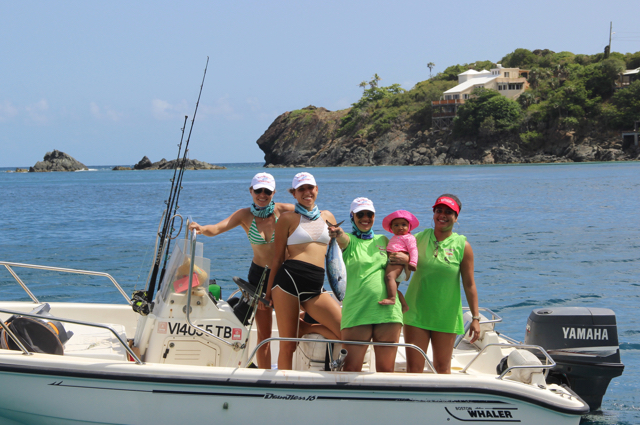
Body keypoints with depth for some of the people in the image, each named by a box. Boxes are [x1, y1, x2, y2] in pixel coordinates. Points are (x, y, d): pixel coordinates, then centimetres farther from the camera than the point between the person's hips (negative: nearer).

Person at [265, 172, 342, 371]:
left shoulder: (327, 217, 20)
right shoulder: (288, 218, 9)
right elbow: (278, 257, 8)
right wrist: (269, 290, 7)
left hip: (315, 287, 4)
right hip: (289, 279, -4)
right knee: (287, 346, -5)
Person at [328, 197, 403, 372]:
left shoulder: (383, 240, 19)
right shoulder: (349, 240, 7)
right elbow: (343, 240, -18)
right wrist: (338, 233, -41)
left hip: (388, 310, 3)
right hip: (356, 310, -3)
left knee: (386, 369, 2)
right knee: (351, 369, -7)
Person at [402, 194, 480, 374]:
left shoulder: (462, 246, -2)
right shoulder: (419, 239, 4)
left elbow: (469, 284, -2)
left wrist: (475, 318, -4)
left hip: (446, 317, -1)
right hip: (416, 313, 1)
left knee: (443, 368, 8)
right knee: (413, 366, -1)